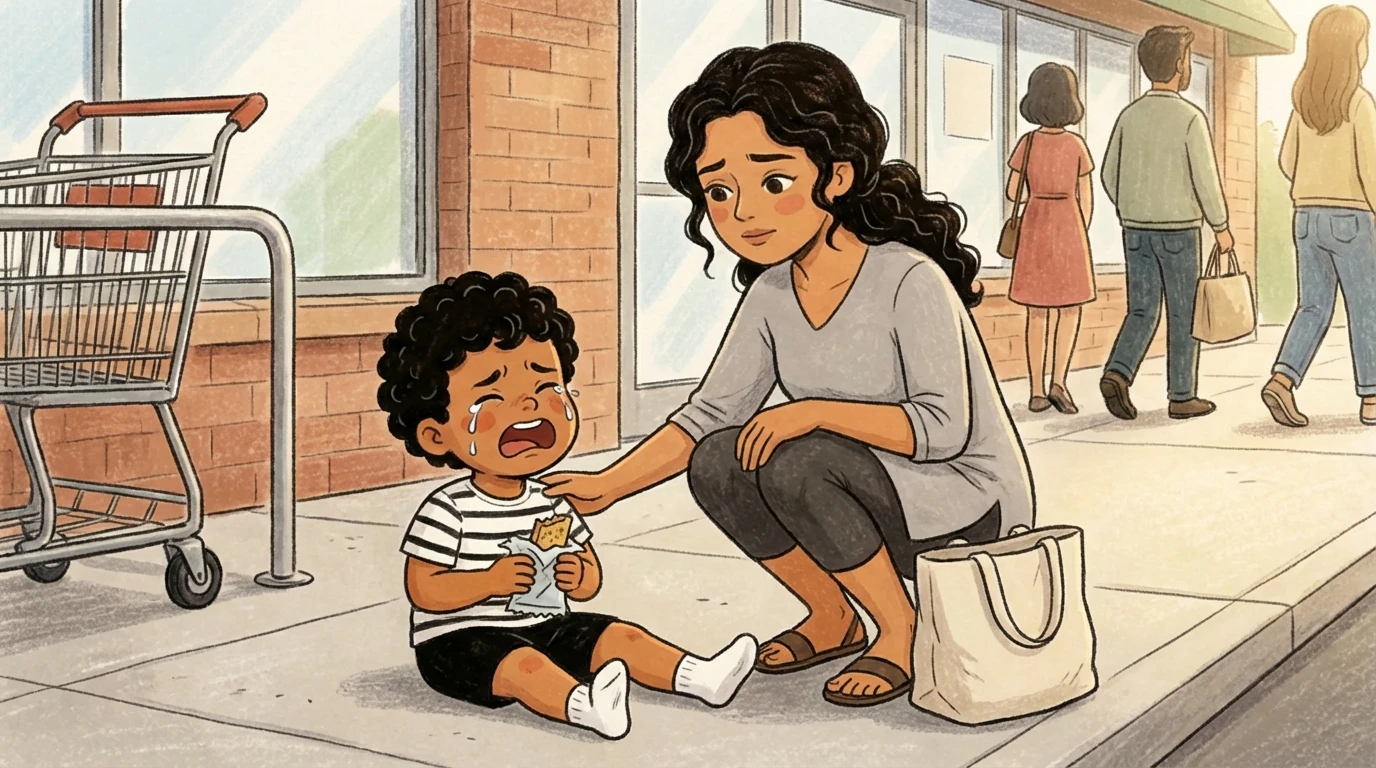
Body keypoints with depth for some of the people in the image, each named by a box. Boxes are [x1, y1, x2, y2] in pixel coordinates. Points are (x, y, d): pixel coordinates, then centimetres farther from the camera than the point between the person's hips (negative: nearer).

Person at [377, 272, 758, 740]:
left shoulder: (551, 506, 8)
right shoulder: (448, 510, -12)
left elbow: (590, 578, 13)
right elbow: (424, 590, -15)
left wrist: (579, 577, -11)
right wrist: (492, 581, -22)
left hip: (543, 629, 8)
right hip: (462, 641, -8)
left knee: (619, 636, -4)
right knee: (522, 664, -35)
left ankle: (698, 676, -9)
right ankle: (583, 705, -58)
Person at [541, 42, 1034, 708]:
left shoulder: (909, 279, -22)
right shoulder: (771, 296, -1)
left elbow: (944, 427, -25)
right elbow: (710, 413, -2)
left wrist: (815, 411, -30)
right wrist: (607, 485, -11)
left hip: (966, 496, -7)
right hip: (874, 500, 7)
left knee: (796, 466, -31)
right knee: (715, 465, -12)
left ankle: (900, 630, -9)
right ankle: (832, 615, 7)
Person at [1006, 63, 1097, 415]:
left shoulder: (1027, 144, -2)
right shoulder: (1077, 146, -4)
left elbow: (1013, 193, 3)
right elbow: (1085, 198, 0)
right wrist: (1082, 237, 12)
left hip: (1035, 227, 2)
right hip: (1068, 226, -2)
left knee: (1037, 311, 6)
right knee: (1070, 309, 7)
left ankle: (1037, 391, 4)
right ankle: (1058, 382, -8)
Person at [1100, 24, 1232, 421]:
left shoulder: (1130, 115, 4)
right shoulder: (1190, 117, -14)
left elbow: (1111, 176, 9)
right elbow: (1206, 180, -15)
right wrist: (1221, 227, -2)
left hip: (1136, 231, 5)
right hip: (1177, 233, -5)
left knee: (1142, 312, 8)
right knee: (1184, 315, 6)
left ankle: (1117, 374, -14)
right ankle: (1182, 397, 10)